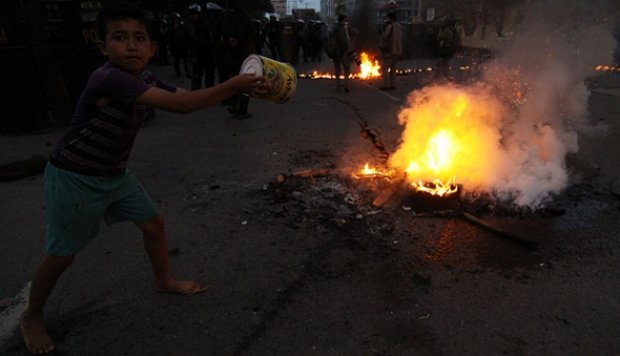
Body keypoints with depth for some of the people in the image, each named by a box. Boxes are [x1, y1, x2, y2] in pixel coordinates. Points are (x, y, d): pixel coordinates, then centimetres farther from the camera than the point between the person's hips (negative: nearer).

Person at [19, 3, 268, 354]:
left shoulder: (145, 80, -4)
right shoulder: (109, 78, -31)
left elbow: (190, 97, -7)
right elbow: (182, 105, -37)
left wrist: (239, 87, -19)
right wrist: (233, 85, -32)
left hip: (115, 174, 8)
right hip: (74, 178, -7)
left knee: (154, 223, 11)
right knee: (62, 255, 5)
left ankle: (164, 281, 35)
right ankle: (31, 317, 33)